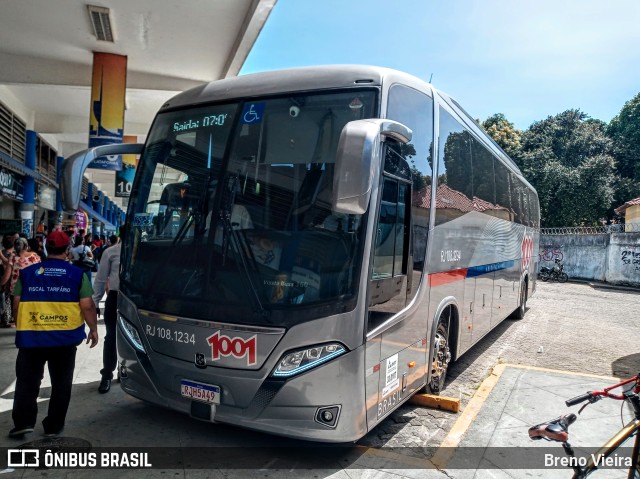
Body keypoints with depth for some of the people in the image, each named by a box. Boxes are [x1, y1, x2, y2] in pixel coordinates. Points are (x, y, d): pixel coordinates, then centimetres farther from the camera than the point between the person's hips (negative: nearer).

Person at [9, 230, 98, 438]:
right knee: (61, 383, 12)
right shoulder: (77, 274, -2)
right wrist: (93, 329, 6)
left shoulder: (27, 273, 4)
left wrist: (21, 328, 22)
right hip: (65, 337, -1)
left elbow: (17, 305, 7)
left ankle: (23, 421, 8)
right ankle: (53, 426, 19)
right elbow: (87, 306, -7)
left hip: (31, 336, 1)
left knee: (27, 380, 16)